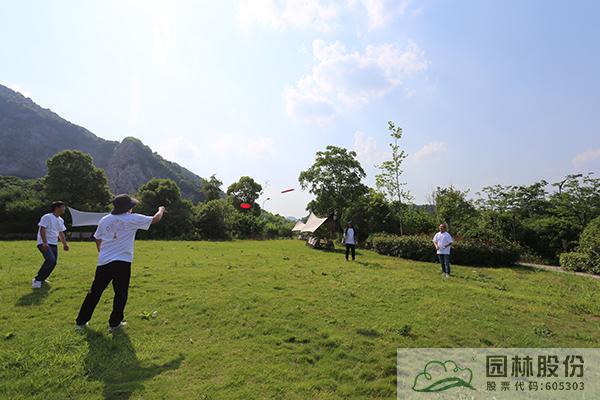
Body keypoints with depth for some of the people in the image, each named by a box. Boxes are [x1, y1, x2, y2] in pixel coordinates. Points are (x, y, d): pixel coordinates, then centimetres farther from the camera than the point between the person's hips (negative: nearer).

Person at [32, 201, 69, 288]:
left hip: (54, 244, 8)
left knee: (53, 262, 6)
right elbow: (42, 230, -18)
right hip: (44, 244, -8)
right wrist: (45, 243, -27)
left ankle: (41, 279, 24)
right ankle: (37, 280, -11)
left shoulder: (61, 220, 14)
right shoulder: (47, 217, -11)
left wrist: (65, 244, 17)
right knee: (51, 260, -24)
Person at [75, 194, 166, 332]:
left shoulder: (104, 220, 8)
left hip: (103, 261, 5)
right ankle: (114, 323, 14)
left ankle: (81, 321, 25)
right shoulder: (132, 219, -6)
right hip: (122, 262, -5)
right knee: (120, 293, 8)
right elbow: (155, 219, 3)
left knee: (94, 292, 16)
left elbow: (98, 239, 19)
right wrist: (161, 210, 23)